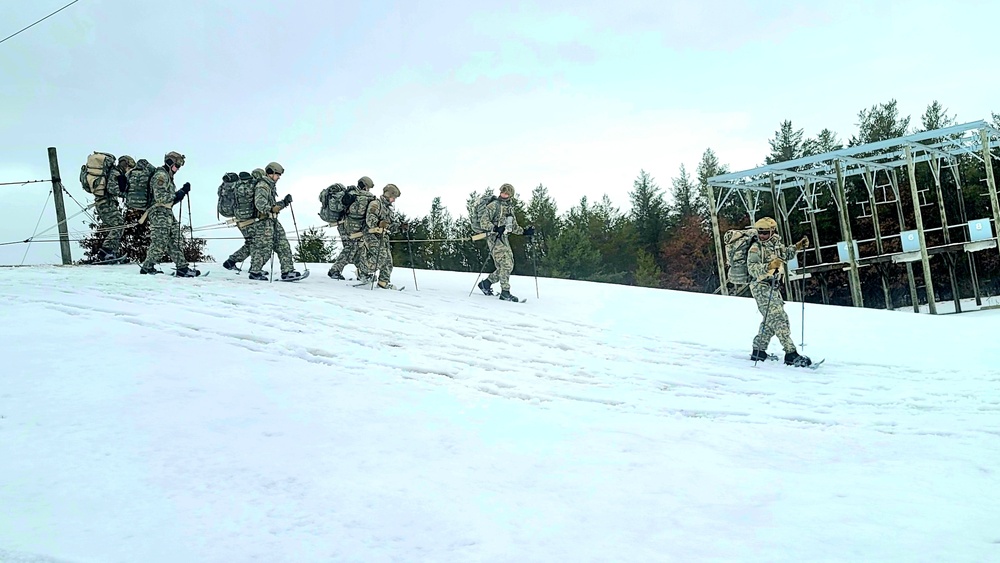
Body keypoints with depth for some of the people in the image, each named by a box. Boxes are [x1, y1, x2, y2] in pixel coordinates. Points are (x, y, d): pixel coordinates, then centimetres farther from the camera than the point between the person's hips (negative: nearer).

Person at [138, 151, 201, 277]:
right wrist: (177, 195, -14)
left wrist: (183, 191, 10)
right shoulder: (161, 175, -10)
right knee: (160, 243, -8)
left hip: (168, 213, 10)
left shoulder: (168, 176, 22)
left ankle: (182, 268, 6)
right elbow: (160, 197, -20)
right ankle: (147, 267, 2)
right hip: (159, 213, -10)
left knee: (174, 242, 7)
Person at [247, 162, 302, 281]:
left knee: (283, 245, 4)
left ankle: (287, 271, 4)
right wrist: (271, 209, -39)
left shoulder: (271, 186, 21)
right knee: (264, 248, -5)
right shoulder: (262, 186, -11)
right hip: (264, 222, -10)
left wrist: (284, 202, 14)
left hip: (273, 221, 10)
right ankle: (255, 272, 8)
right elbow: (260, 203, -26)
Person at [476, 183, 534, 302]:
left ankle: (486, 283, 22)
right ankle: (505, 292, -11)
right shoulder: (494, 205, -5)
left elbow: (514, 227, 26)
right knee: (505, 265, -16)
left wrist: (524, 231, 12)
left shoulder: (510, 208, 18)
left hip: (504, 239, 8)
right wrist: (495, 228, -27)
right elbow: (483, 222, -12)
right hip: (494, 238, -8)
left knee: (509, 266, 8)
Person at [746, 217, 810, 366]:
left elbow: (786, 254, 32)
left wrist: (798, 246, 18)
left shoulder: (775, 243, 11)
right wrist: (769, 266, -38)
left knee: (771, 320, 14)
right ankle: (791, 354, -19)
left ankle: (758, 351, 23)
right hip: (761, 287, -9)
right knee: (779, 318, -16)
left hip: (773, 287, 9)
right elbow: (752, 268, -24)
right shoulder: (755, 248, -11)